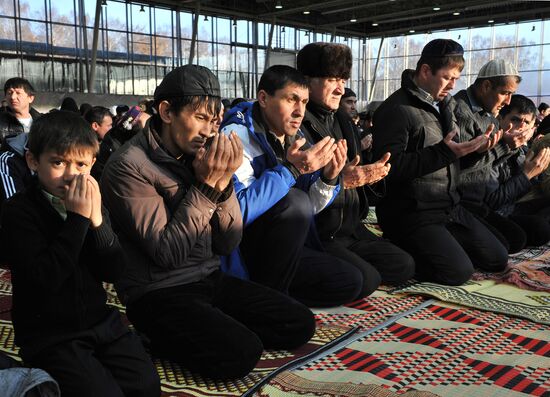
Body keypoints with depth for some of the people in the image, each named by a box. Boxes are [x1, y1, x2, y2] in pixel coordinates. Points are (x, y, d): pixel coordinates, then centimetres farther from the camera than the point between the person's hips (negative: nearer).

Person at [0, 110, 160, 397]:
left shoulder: (90, 203, 5)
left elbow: (114, 272, -4)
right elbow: (45, 279, -23)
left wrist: (97, 220, -17)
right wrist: (78, 220, -23)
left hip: (99, 319, 5)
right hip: (49, 335, -4)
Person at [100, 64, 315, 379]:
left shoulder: (200, 155, 4)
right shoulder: (129, 166, -15)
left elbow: (228, 244, 1)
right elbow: (169, 254, -20)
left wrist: (223, 181, -13)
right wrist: (206, 186, -20)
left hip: (210, 280, 6)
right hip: (159, 293, -6)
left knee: (300, 325, -3)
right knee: (241, 354, -24)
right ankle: (167, 338, 1)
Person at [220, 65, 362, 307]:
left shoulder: (293, 139, 6)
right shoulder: (237, 136, -17)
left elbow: (307, 209, 10)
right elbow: (237, 211, -32)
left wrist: (328, 178, -9)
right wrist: (290, 169, -31)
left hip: (280, 250, 7)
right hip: (238, 250, -7)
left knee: (350, 282, -3)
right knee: (294, 202, -29)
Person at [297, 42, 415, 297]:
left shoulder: (343, 121, 15)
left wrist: (371, 173, -1)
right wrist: (340, 180, -27)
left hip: (351, 229, 9)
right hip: (317, 235, -8)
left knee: (404, 266, 1)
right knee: (365, 280, -21)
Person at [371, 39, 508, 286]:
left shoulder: (445, 105, 15)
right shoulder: (397, 109, -15)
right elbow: (391, 166, -25)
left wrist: (474, 148, 2)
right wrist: (444, 152, -26)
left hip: (449, 207, 9)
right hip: (412, 213, -9)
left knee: (498, 259, 10)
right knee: (459, 271, -20)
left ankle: (428, 248, 19)